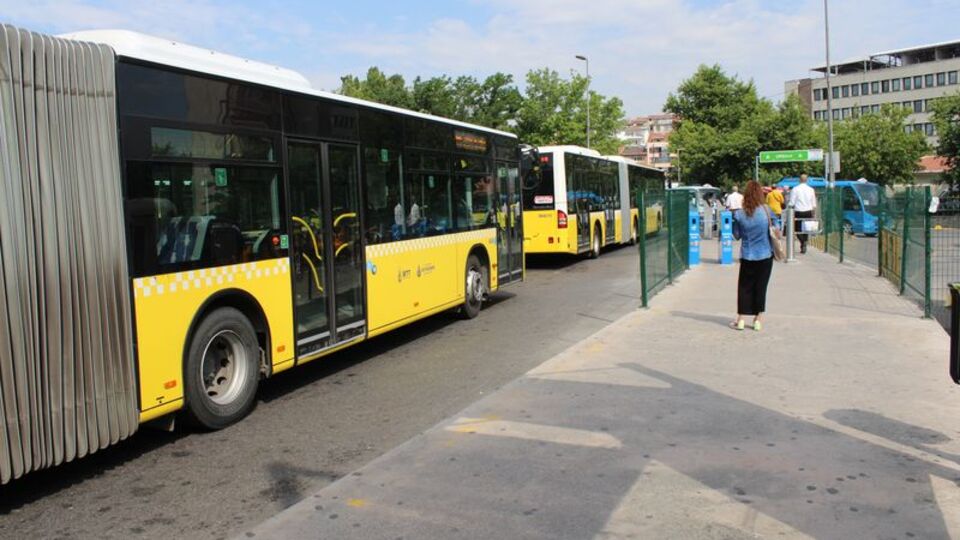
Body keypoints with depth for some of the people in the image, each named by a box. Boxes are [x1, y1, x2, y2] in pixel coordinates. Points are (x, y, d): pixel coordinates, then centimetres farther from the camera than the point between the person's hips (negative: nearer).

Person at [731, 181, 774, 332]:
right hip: (765, 255, 0)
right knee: (760, 287, 9)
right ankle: (757, 320, 14)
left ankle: (740, 320, 11)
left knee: (744, 287, 10)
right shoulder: (766, 210, -9)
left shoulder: (739, 214, -9)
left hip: (747, 256, 0)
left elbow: (737, 235, 0)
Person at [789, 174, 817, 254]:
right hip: (808, 212, 3)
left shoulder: (795, 189, -8)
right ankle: (804, 247, 13)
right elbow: (814, 204, 8)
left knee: (797, 229, 4)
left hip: (798, 212, -3)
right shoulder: (811, 189, 4)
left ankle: (803, 242, -21)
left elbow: (791, 203, -7)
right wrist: (812, 213, 18)